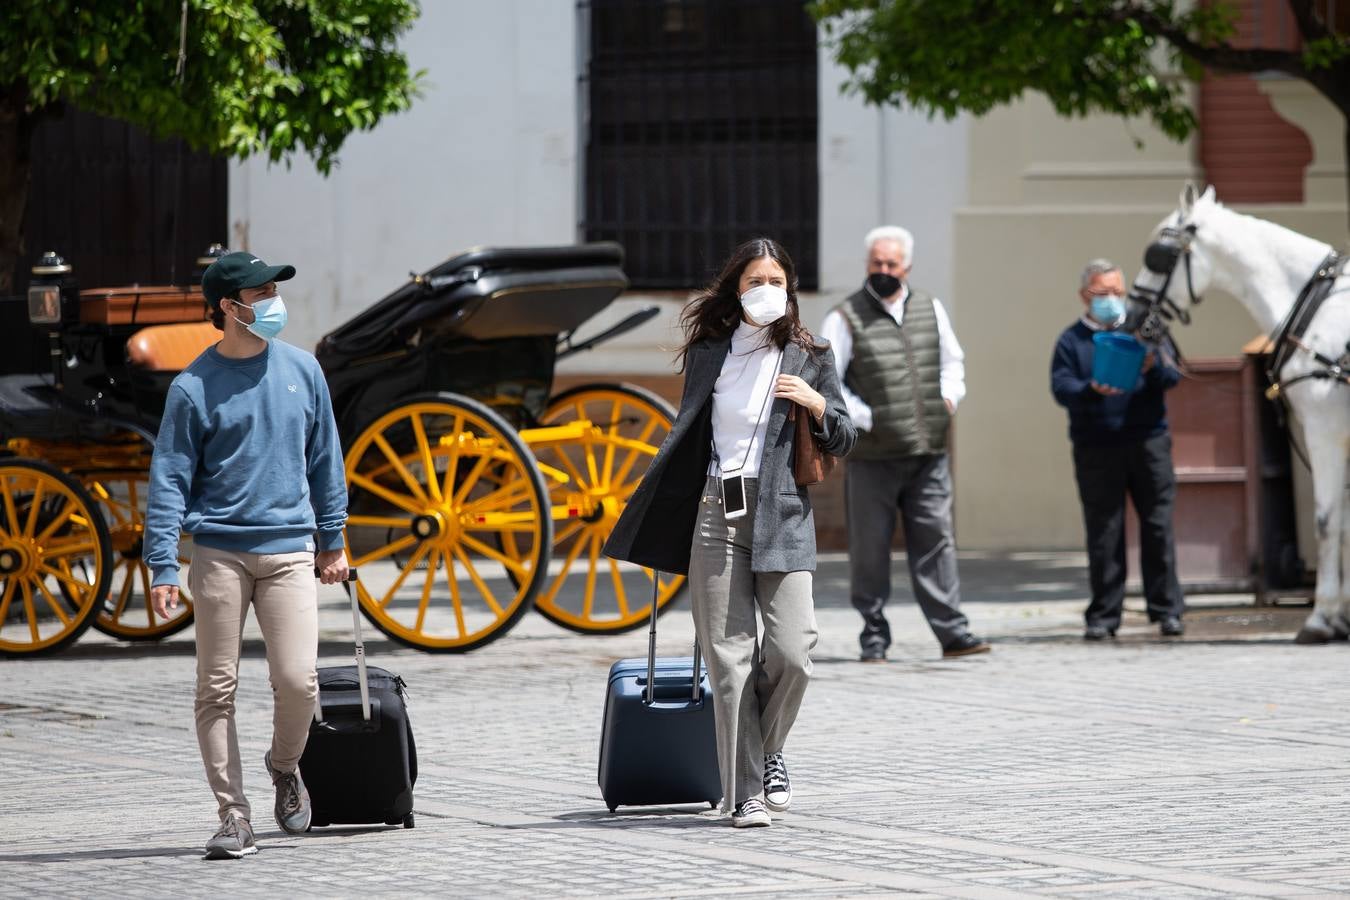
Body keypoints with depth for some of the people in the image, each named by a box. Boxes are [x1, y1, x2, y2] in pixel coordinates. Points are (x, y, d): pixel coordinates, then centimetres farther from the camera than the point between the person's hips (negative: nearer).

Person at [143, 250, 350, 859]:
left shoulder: (301, 370, 9)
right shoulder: (194, 387, -2)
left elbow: (324, 459, 17)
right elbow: (169, 478, -3)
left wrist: (332, 540, 16)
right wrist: (162, 566, -10)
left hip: (289, 549, 2)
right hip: (219, 552, -2)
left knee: (298, 679, -10)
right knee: (217, 689, -2)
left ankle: (284, 766, 20)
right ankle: (233, 816, 6)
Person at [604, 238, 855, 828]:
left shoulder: (808, 358, 8)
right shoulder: (709, 353, 12)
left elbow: (843, 443, 12)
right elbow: (686, 436, 21)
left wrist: (816, 404, -8)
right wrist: (659, 523, 19)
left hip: (781, 516, -1)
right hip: (716, 513, 1)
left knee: (792, 649, -13)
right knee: (728, 655, -4)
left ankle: (768, 751, 15)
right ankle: (744, 792, 1)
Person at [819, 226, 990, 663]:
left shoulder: (930, 309, 12)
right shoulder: (846, 318, -3)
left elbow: (952, 361, 25)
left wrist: (949, 396, 7)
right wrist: (863, 417, -13)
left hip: (928, 451, 3)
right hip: (872, 456, -3)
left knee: (935, 540, 0)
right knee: (870, 547, 2)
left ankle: (951, 630, 1)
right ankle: (874, 635, 11)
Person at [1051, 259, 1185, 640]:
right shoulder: (1071, 340, 7)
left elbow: (1173, 376, 2)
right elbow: (1061, 388, -5)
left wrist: (1153, 368, -21)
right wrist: (1092, 390, -26)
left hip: (1148, 443, 1)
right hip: (1096, 450, -1)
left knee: (1158, 528, 1)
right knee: (1103, 536, 1)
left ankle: (1166, 610, 7)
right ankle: (1103, 616, 6)